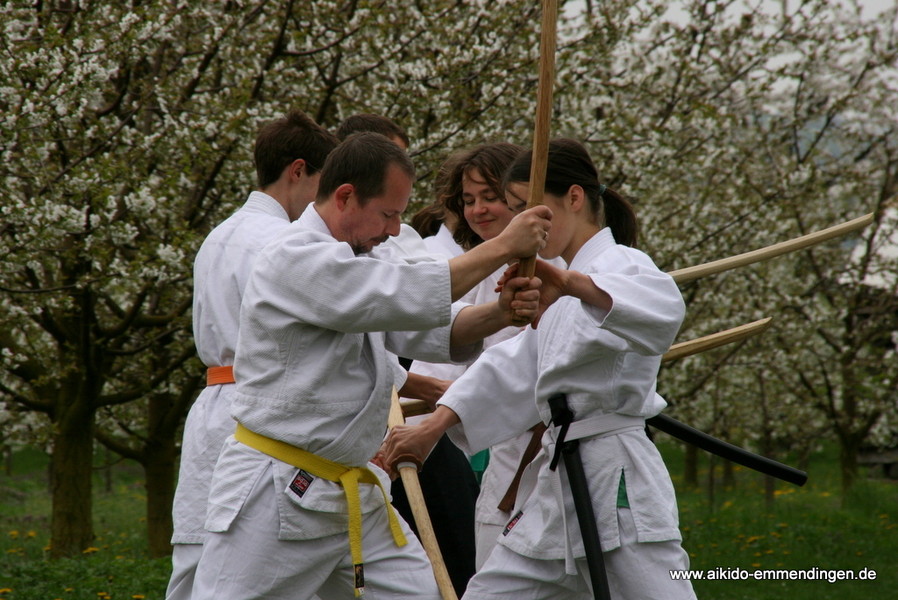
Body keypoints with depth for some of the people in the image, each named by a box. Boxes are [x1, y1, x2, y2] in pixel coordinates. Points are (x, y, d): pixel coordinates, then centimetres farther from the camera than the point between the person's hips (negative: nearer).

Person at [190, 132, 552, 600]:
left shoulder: (363, 258, 13)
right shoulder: (294, 260, -18)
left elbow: (437, 330, 5)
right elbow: (412, 298, -25)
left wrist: (500, 313, -14)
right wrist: (502, 248, -19)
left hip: (350, 492, 9)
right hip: (275, 493, -9)